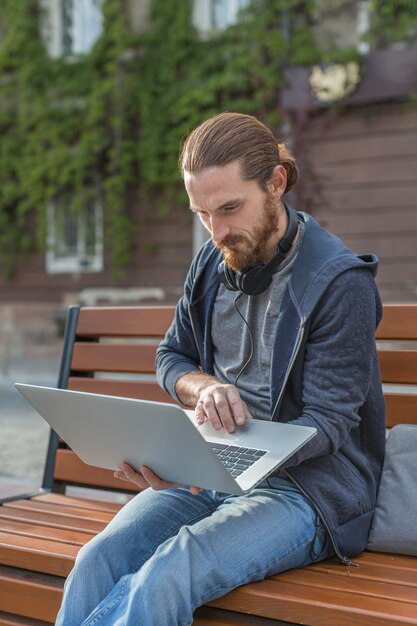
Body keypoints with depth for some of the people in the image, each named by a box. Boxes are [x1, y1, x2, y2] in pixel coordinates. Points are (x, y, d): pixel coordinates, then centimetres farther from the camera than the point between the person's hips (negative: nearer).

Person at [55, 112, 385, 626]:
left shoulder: (341, 281, -13)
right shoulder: (213, 261, 7)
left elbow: (329, 424, -15)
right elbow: (171, 357, 19)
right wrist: (204, 386, -8)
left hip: (308, 483, -5)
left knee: (167, 576, -30)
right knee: (97, 561, -22)